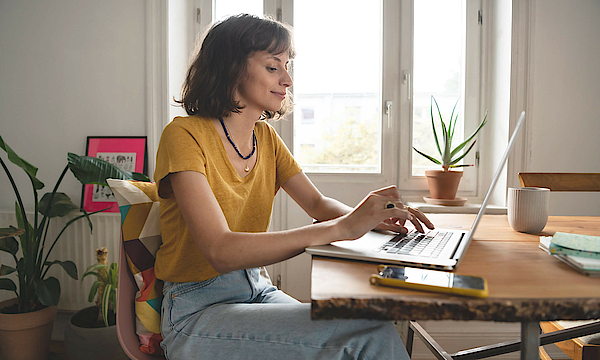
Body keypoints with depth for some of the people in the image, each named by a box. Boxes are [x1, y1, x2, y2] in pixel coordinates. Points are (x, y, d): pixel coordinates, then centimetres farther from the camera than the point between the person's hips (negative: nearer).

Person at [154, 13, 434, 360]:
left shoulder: (266, 137, 6)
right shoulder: (184, 136, -16)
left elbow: (318, 203, 11)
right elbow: (221, 251, -27)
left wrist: (369, 216, -12)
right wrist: (341, 228, -31)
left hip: (257, 290, 6)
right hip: (198, 308, -6)